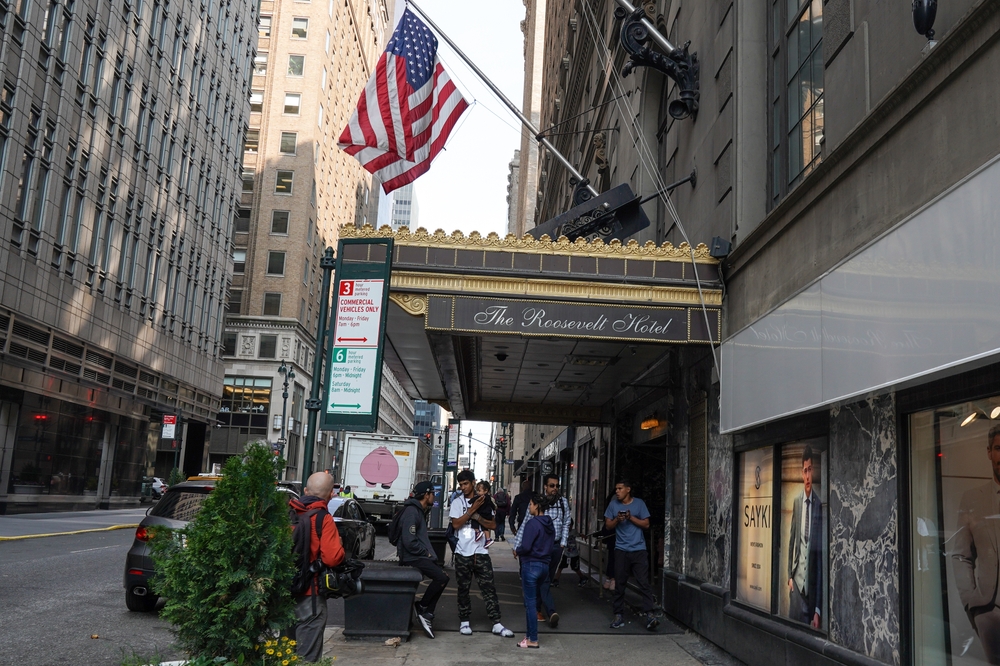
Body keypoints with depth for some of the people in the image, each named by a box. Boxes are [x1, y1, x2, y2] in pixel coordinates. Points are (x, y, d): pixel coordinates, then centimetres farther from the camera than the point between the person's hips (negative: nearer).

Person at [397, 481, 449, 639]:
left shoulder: (419, 511, 17)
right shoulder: (411, 512, -16)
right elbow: (409, 541, -23)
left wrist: (428, 552, 7)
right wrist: (426, 553, -13)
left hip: (420, 555, 11)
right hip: (412, 557, -11)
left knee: (442, 577, 3)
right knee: (441, 578, -21)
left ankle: (427, 614, 4)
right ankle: (422, 607, -4)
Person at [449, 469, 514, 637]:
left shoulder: (483, 501, 8)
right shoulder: (457, 502, 1)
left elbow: (493, 525, 3)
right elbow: (456, 524, -12)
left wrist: (477, 516, -10)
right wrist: (472, 509, -16)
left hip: (481, 552, 2)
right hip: (463, 552, -1)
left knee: (489, 587, 0)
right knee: (463, 588, 7)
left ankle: (497, 624, 1)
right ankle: (464, 622, 19)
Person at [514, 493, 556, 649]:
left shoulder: (532, 524, -17)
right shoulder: (550, 525, 10)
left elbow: (525, 547, -22)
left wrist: (517, 551, -2)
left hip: (531, 565, -8)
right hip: (545, 565, 8)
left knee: (530, 602, -1)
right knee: (532, 601, 18)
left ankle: (533, 640, 3)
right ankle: (530, 633, 23)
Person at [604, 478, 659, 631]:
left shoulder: (639, 503, 3)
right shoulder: (613, 504, 8)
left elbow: (646, 524, 2)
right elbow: (608, 525, 9)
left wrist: (631, 518, -11)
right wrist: (617, 519, -11)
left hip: (638, 549, -1)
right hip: (621, 550, 2)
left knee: (644, 583, -7)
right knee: (620, 584, 3)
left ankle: (649, 615, -8)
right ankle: (618, 616, 9)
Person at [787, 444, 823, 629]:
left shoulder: (819, 504, -10)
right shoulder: (796, 502, 4)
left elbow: (820, 551, -8)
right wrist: (790, 575, 6)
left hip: (812, 580, -3)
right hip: (797, 577, 3)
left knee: (810, 626, 4)